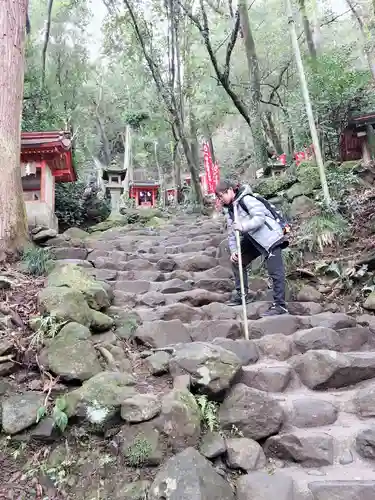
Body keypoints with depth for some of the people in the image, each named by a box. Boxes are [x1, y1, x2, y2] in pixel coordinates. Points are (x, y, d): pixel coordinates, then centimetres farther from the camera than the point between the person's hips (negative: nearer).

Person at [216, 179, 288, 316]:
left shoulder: (246, 199, -16)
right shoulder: (230, 209, 10)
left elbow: (260, 217, -25)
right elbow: (232, 231, 10)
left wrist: (243, 226, -34)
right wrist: (233, 251, 1)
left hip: (269, 236, -10)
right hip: (253, 239, 10)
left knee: (275, 271, -12)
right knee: (237, 260, 14)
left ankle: (280, 305, -9)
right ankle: (242, 294, 24)